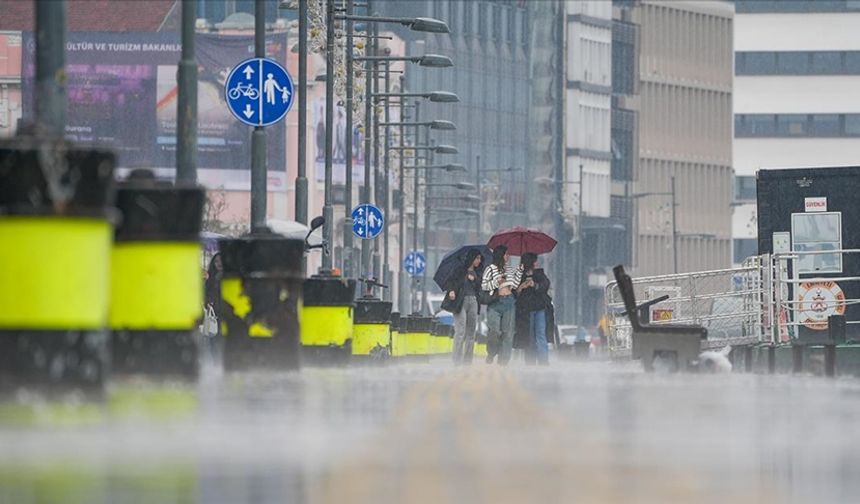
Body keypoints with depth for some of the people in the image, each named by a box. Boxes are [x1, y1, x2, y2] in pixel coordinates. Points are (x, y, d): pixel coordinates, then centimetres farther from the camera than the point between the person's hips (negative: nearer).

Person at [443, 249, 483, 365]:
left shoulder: (476, 273, 17)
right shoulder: (460, 270, 2)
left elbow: (479, 288, 10)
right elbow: (449, 282, -2)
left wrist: (474, 280, -6)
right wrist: (451, 291, -21)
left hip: (473, 302, 6)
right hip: (460, 302, -6)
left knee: (471, 334, 4)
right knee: (460, 332, -11)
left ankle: (467, 360, 9)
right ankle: (457, 361, -10)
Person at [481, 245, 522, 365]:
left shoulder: (510, 269, 16)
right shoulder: (490, 269, 3)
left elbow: (515, 285, 11)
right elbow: (484, 286, -1)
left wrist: (519, 271, 7)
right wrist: (497, 281, -13)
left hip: (509, 302, 4)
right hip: (495, 302, -4)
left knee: (508, 332, -3)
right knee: (495, 331, -12)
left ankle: (503, 360, 0)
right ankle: (490, 355, 10)